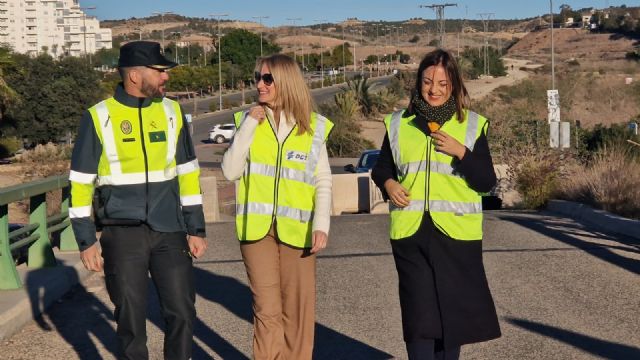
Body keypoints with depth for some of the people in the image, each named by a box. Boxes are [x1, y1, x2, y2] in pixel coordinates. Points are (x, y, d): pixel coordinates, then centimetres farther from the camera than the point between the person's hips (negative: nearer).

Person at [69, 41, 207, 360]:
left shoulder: (172, 112, 5)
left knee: (182, 311, 3)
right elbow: (81, 182, 0)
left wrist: (196, 229, 8)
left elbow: (187, 173, 11)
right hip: (122, 234, -2)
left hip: (169, 231, 3)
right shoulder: (98, 118, -4)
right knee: (130, 318, 5)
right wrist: (86, 241, -4)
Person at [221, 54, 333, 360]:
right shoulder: (248, 120, 5)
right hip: (256, 228, 0)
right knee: (267, 310, -2)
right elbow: (230, 171, -4)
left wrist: (321, 224, -9)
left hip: (297, 230, 0)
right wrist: (248, 127, -10)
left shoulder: (313, 127, 3)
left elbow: (323, 182, 3)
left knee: (298, 309, 4)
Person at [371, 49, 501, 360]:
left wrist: (461, 152, -14)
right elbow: (381, 167, 19)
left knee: (453, 310, 7)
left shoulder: (472, 126, 4)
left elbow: (487, 182, 0)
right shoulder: (398, 124, 8)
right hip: (411, 232, 1)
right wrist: (388, 183, -3)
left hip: (456, 232, 0)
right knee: (418, 312, -3)